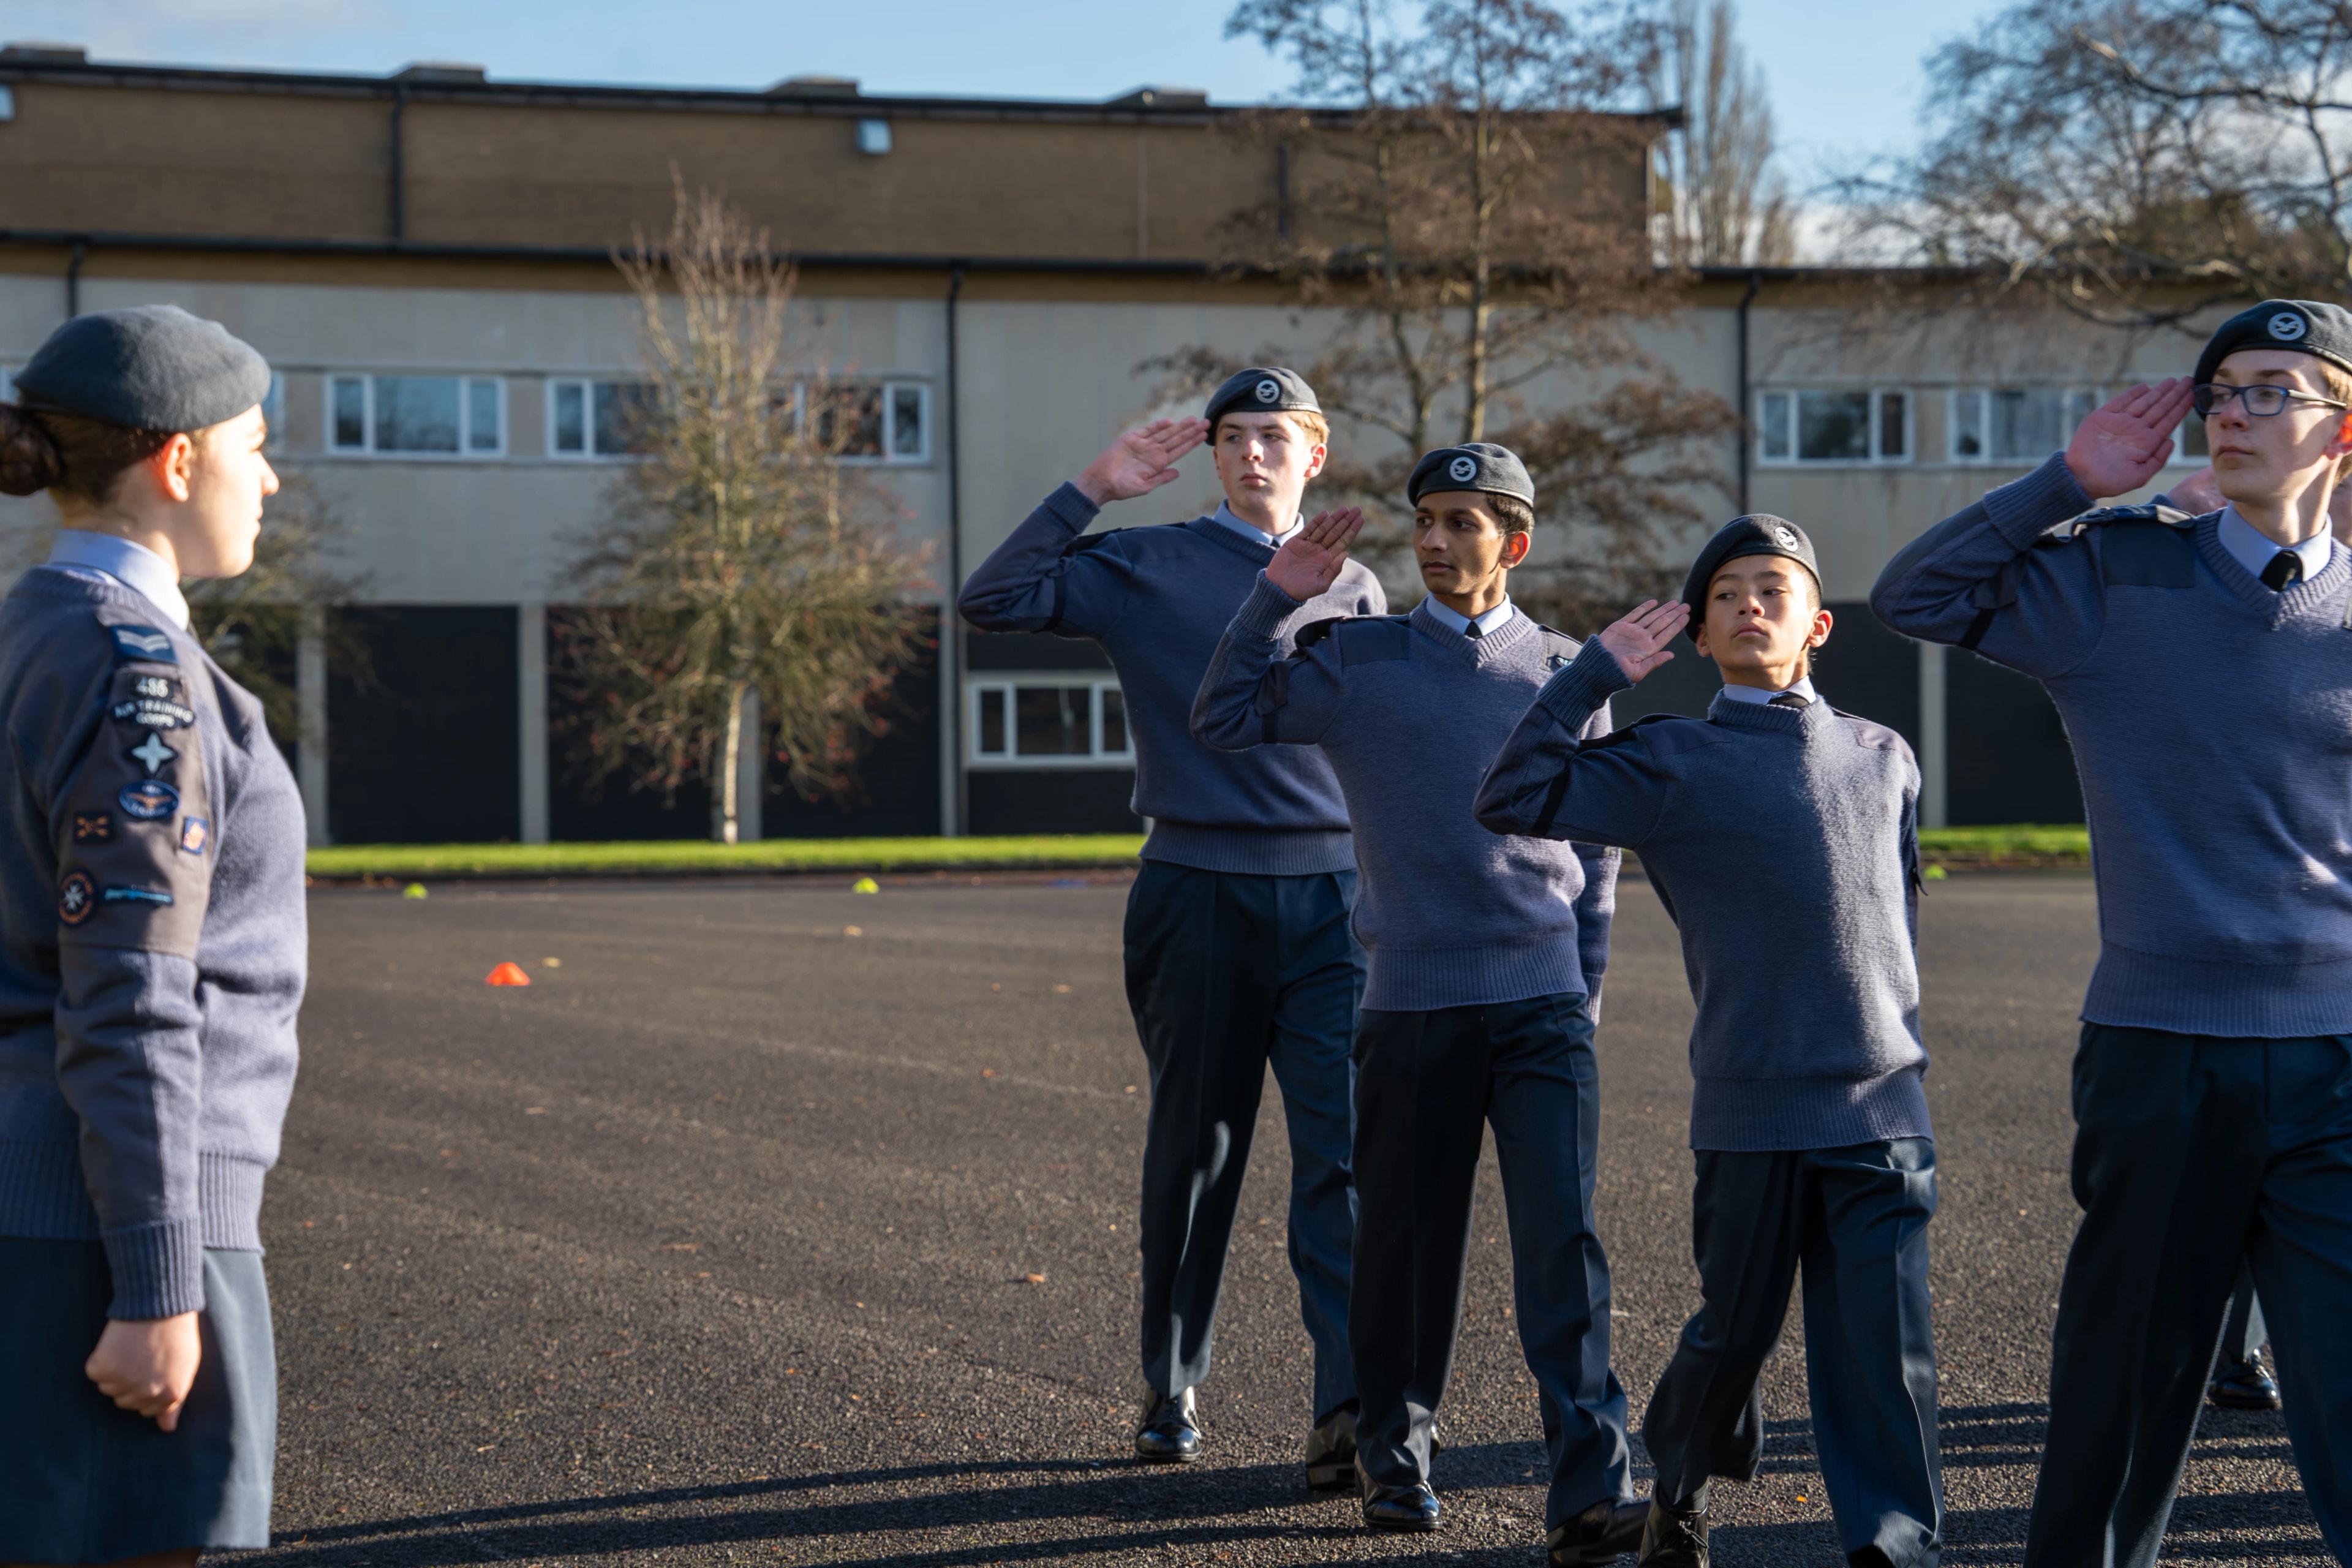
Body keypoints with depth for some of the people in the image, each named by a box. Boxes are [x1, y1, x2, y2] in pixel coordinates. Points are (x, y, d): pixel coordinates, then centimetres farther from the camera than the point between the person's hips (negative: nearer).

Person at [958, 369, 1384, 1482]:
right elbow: (991, 602, -5)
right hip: (1198, 893, -2)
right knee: (1195, 1150, 7)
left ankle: (1348, 1405, -15)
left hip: (1332, 899, 2)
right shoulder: (1147, 568, 6)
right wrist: (1093, 492, -9)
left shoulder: (1353, 590, 16)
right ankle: (1171, 1390, 21)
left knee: (1344, 1145, -10)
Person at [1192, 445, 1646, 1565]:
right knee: (1407, 1242, 7)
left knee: (1562, 1240, -10)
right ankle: (1395, 1456, 25)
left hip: (1542, 1005, 0)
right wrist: (1278, 596, -5)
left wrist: (1583, 991, 12)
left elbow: (1595, 844, 15)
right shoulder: (1356, 660, 6)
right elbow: (1225, 718, 4)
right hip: (1412, 1005, 0)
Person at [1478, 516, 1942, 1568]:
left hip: (1883, 1110, 2)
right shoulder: (1673, 763, 3)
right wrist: (1597, 672, -6)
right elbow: (1513, 800, -5)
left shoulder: (1884, 758, 13)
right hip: (1752, 1113, -2)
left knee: (1886, 1348, -2)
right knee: (1735, 1330, 10)